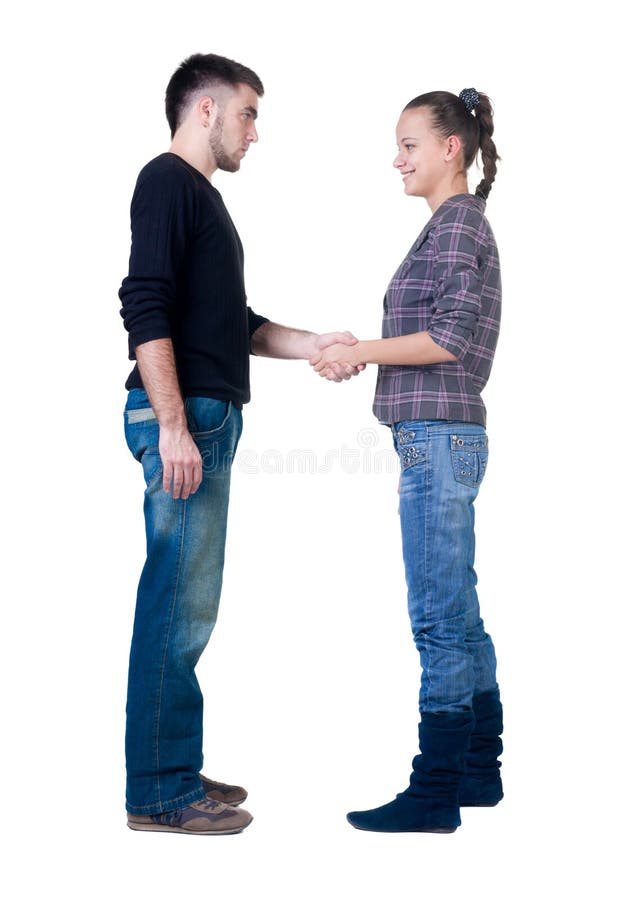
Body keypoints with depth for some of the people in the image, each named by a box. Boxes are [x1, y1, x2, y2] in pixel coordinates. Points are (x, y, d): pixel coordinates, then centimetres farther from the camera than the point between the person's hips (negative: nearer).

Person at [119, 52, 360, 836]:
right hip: (183, 418, -10)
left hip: (209, 416, 10)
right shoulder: (167, 180, -6)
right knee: (178, 605, -6)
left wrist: (314, 345, 13)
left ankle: (176, 773, 21)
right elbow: (145, 307, -17)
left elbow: (236, 323, 24)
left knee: (185, 606, 12)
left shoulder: (202, 196, 23)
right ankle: (159, 794, 3)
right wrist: (172, 425, -22)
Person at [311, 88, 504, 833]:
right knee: (460, 618, 13)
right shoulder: (463, 225, 20)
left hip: (438, 438, -10)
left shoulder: (455, 225, -8)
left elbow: (453, 336, -18)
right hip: (449, 437, 10)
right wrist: (354, 352, 14)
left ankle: (435, 795, 2)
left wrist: (360, 351, -11)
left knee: (439, 622, -6)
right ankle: (480, 771, 23)